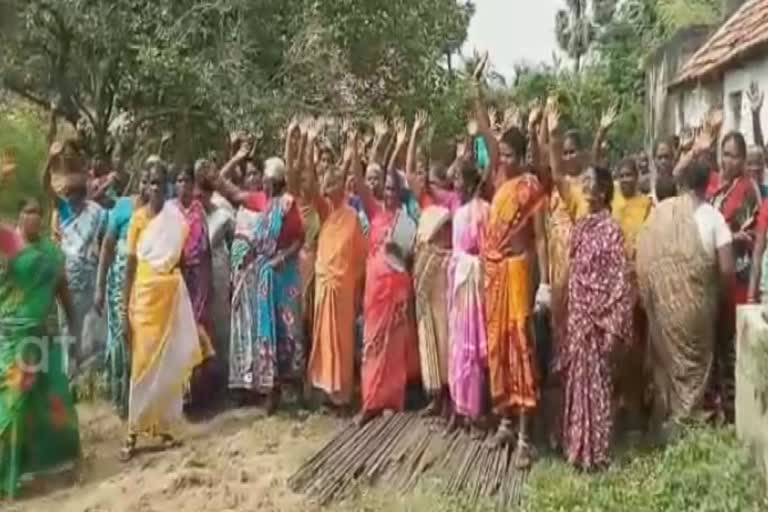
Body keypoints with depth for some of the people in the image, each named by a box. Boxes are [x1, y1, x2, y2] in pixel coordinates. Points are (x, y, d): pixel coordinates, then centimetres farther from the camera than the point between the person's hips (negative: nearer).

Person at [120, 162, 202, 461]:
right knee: (143, 362, -2)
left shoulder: (176, 216, 4)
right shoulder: (138, 218, -2)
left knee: (170, 361, 7)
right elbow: (131, 262, -1)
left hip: (173, 292, 2)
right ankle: (134, 431, 8)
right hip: (145, 292, -2)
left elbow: (182, 257, 8)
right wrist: (125, 304, -5)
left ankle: (165, 426, 19)